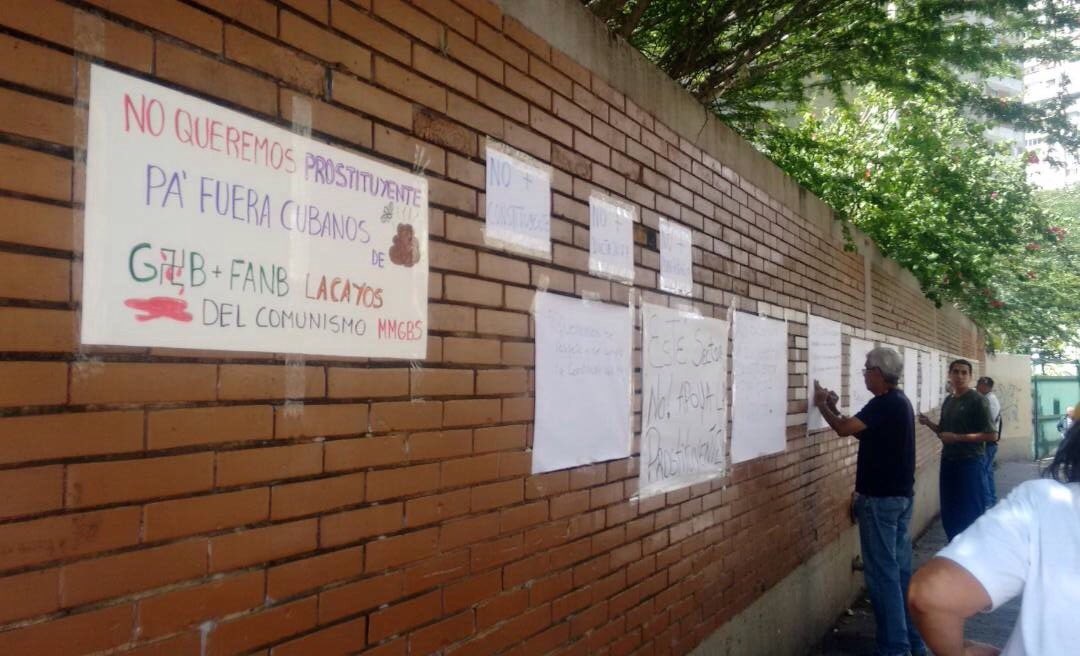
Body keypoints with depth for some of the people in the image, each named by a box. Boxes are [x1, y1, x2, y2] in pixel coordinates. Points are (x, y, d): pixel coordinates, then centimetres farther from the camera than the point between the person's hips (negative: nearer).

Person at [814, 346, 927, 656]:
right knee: (900, 568, 15)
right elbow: (863, 433, 18)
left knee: (883, 573, -3)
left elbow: (844, 429, -19)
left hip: (880, 498, -10)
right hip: (901, 495, 10)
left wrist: (822, 405, -3)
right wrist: (834, 408, 14)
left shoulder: (883, 404, -19)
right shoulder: (899, 402, 12)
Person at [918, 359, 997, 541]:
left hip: (971, 463, -7)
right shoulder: (948, 401, 12)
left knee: (971, 515, -2)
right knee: (949, 514, 11)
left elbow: (991, 435, -14)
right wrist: (929, 423, 2)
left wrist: (958, 437, -19)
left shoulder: (977, 400, -9)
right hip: (948, 462, 7)